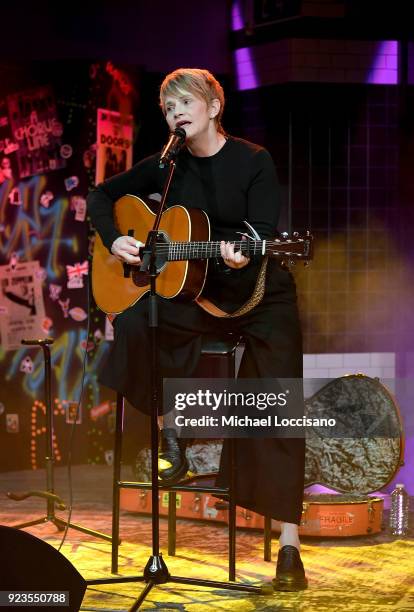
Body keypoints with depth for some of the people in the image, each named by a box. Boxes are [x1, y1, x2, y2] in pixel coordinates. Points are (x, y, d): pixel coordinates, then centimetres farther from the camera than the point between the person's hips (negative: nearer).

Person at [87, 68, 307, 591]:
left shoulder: (254, 161, -6)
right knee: (132, 322, -28)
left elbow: (263, 231, -15)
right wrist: (114, 240, -6)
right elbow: (101, 196, 13)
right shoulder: (167, 168, 5)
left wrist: (243, 253, -38)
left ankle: (289, 546, -13)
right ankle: (170, 428, -5)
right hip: (194, 292, 3)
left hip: (259, 293, -3)